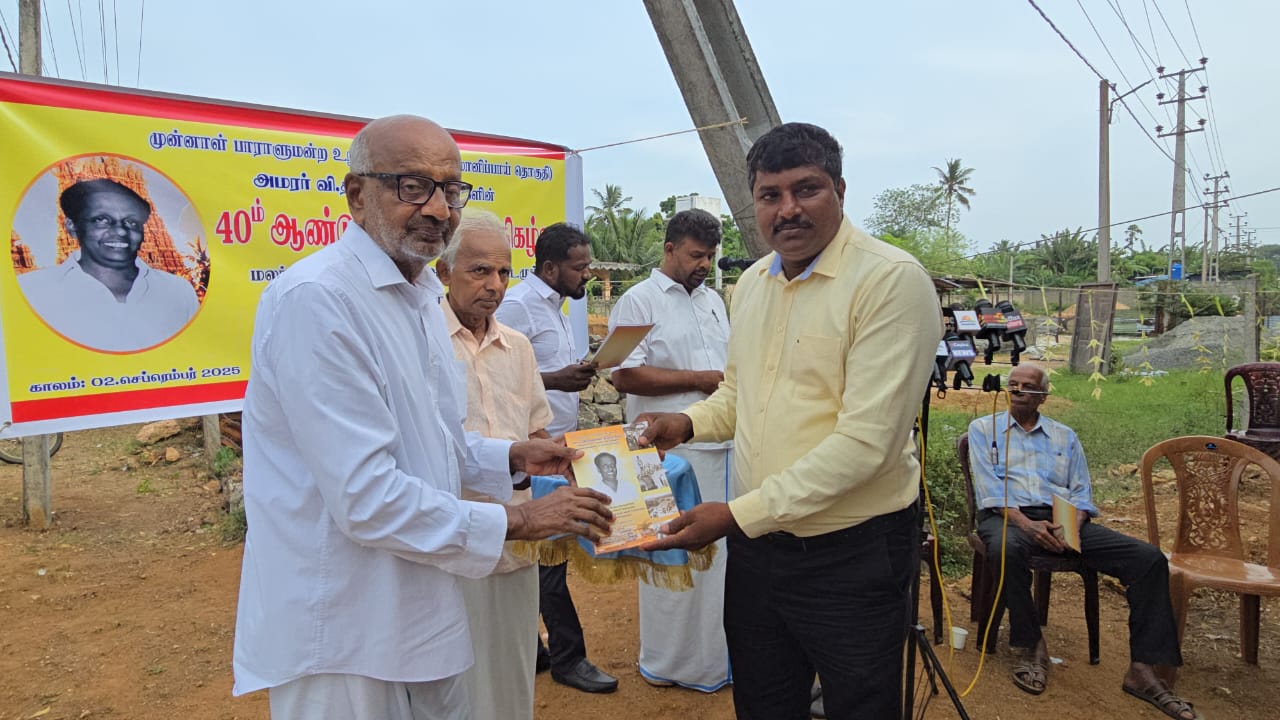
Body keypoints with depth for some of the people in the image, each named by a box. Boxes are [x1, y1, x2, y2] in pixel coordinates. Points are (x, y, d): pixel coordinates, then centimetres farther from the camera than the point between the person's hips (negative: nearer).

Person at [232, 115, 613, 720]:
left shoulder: (420, 296, 9)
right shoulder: (317, 299, -23)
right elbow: (365, 497, -26)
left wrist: (512, 458, 5)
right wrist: (516, 522, -17)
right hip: (340, 640, -8)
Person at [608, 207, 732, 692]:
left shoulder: (713, 300, 17)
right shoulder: (639, 301, -6)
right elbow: (626, 375, -16)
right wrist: (700, 380, -13)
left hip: (722, 445, 7)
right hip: (671, 449, -7)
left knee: (719, 551, 12)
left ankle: (713, 651, 28)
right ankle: (668, 662, 19)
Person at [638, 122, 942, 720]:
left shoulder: (893, 281, -17)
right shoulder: (752, 282, 7)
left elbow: (866, 440, -24)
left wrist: (738, 514, -23)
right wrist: (689, 422, -2)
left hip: (851, 553, -6)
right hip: (755, 541, 7)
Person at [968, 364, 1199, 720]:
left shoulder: (1065, 436, 22)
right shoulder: (984, 429, 12)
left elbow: (1081, 492, 13)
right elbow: (989, 488, -2)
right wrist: (1026, 524, -18)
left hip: (1062, 519, 4)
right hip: (1006, 516, -3)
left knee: (1149, 558, -16)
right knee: (1007, 549, -41)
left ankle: (1144, 668, -16)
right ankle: (1032, 647, -21)